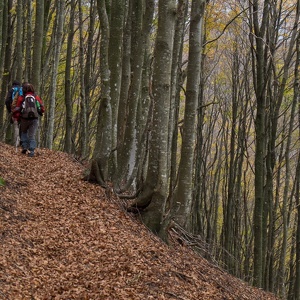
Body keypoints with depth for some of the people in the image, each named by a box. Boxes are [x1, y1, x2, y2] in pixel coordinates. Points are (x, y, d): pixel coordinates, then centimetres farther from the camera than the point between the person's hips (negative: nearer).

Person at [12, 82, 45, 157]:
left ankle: (24, 147, 7)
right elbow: (42, 108, 7)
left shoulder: (21, 98, -3)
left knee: (23, 132, 22)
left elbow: (16, 110, -4)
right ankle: (31, 151, -3)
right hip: (34, 119, 1)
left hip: (24, 119, -1)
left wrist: (17, 118, 11)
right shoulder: (37, 97, 5)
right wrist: (39, 113, 26)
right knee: (32, 135, 6)